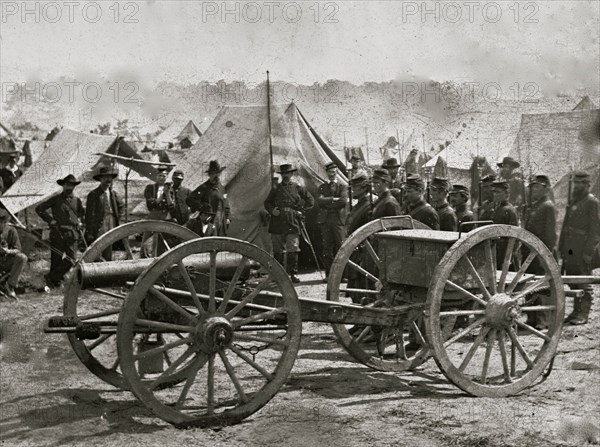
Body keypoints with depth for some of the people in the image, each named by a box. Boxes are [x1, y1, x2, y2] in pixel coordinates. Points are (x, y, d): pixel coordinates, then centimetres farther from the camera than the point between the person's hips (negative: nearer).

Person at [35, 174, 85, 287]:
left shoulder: (77, 200, 13)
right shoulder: (56, 199, 4)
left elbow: (83, 214, 30)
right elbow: (39, 209, 5)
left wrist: (80, 223, 12)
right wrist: (50, 220, -3)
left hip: (73, 234, 3)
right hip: (58, 234, -2)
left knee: (71, 260, -9)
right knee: (56, 259, 0)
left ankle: (52, 277, 4)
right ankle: (55, 282, 14)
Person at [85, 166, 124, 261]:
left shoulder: (113, 193, 10)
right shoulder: (93, 194, -7)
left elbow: (121, 206, 28)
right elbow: (89, 215, -9)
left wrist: (117, 218, 16)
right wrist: (89, 233, -12)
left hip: (110, 228, 6)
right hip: (98, 230, -6)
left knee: (108, 256, 8)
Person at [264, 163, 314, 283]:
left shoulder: (298, 188, 9)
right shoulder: (276, 189, 13)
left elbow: (310, 201, 14)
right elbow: (267, 203, 18)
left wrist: (301, 211, 3)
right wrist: (272, 210, -2)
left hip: (292, 223, -2)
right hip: (277, 224, 2)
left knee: (293, 250, -8)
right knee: (278, 251, 4)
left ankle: (293, 273, -3)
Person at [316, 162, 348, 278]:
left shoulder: (343, 187, 10)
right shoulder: (322, 187, 16)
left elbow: (344, 202, -8)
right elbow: (319, 201, -2)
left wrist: (328, 203, -5)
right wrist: (333, 199, -8)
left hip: (339, 220, -2)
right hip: (325, 220, 2)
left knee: (341, 247, -6)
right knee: (327, 248, 0)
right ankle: (328, 274, 4)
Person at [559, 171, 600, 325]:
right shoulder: (572, 201, 17)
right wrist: (561, 247, 15)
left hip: (582, 250, -7)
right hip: (569, 249, 7)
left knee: (583, 283, -4)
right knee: (572, 282, 9)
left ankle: (583, 314, 1)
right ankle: (576, 311, 17)